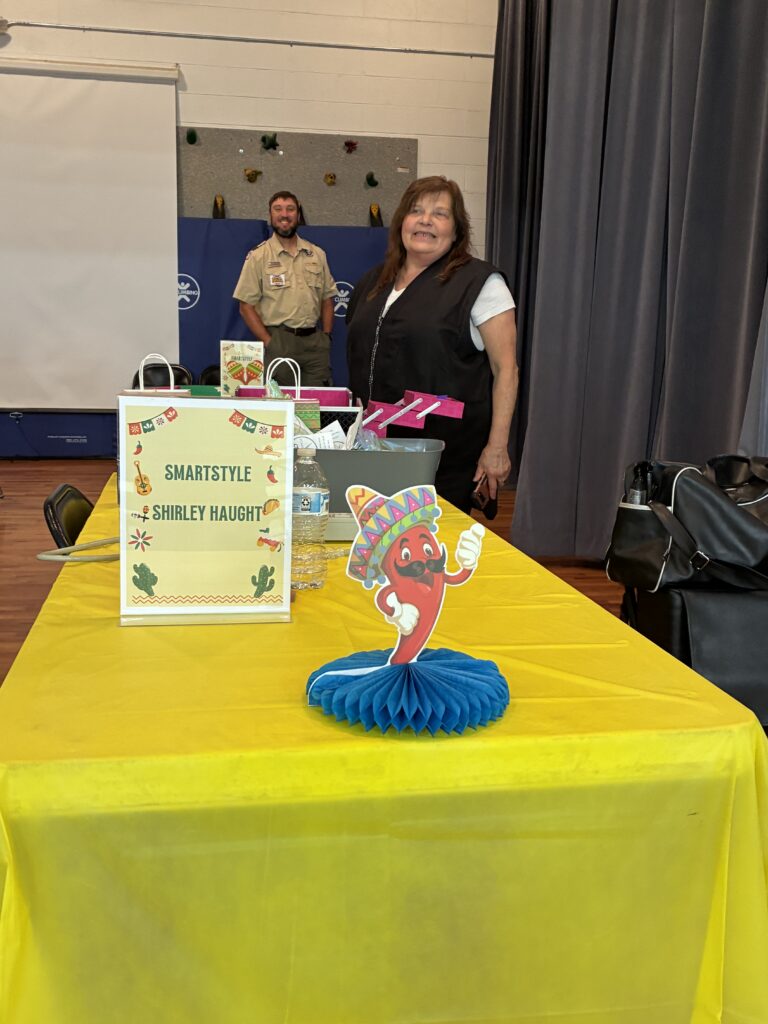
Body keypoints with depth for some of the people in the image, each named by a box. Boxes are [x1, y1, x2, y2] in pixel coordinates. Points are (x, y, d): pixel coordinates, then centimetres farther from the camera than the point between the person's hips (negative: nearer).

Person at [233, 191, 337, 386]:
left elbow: (327, 299, 17)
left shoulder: (317, 254, 14)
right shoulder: (258, 257, 2)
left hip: (314, 340, 4)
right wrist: (269, 343, -10)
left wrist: (326, 337, 5)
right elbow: (246, 306, -2)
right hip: (279, 342, -3)